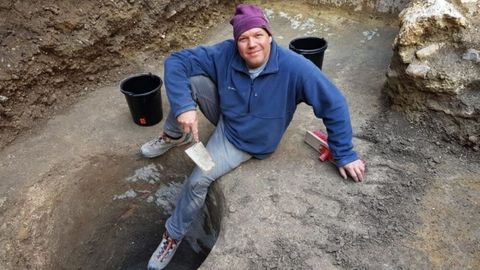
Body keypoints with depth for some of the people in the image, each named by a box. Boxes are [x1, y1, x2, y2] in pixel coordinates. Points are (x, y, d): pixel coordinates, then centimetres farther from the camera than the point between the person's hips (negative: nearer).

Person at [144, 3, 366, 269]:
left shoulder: (294, 67, -30)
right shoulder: (224, 54, -22)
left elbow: (333, 104, -23)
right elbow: (176, 61, -19)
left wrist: (344, 155, -18)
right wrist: (184, 106, -34)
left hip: (247, 143, -3)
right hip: (225, 117, 3)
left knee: (197, 181, -17)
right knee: (191, 81, -23)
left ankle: (173, 235, 12)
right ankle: (173, 137, 3)